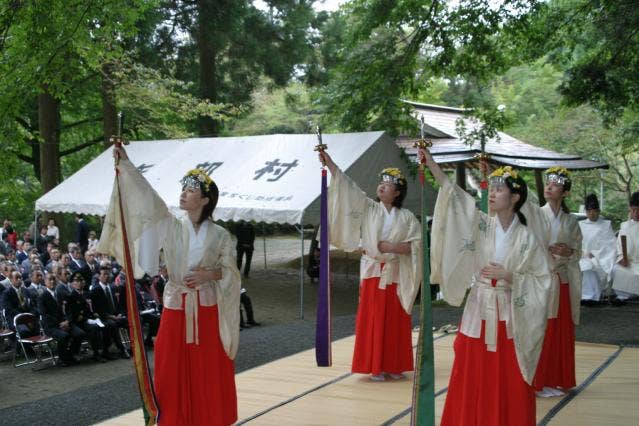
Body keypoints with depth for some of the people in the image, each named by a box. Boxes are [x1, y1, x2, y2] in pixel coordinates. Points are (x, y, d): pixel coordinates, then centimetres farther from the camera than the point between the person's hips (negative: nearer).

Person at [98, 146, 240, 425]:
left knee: (209, 375, 4)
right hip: (176, 310, 1)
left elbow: (231, 272, 2)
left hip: (208, 312, -1)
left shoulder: (220, 235, -1)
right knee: (174, 373, 5)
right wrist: (126, 165, -17)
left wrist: (210, 274, -18)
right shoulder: (171, 227, 0)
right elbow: (147, 198, -10)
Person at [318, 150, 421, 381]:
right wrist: (330, 164, -12)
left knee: (395, 321, 4)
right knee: (373, 319, -1)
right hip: (373, 272, 0)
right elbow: (348, 188, -4)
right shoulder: (368, 208, 4)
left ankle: (394, 366, 14)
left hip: (396, 274, 0)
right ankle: (376, 367, 5)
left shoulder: (407, 217, 3)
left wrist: (392, 247, -16)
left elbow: (417, 245, -3)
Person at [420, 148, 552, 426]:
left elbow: (541, 281, -5)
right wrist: (432, 165, -20)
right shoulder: (481, 225, 1)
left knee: (508, 386, 2)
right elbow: (456, 199, -11)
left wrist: (508, 276, -16)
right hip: (478, 312, 3)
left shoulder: (526, 238, -5)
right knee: (472, 381, 5)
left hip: (509, 317, -2)